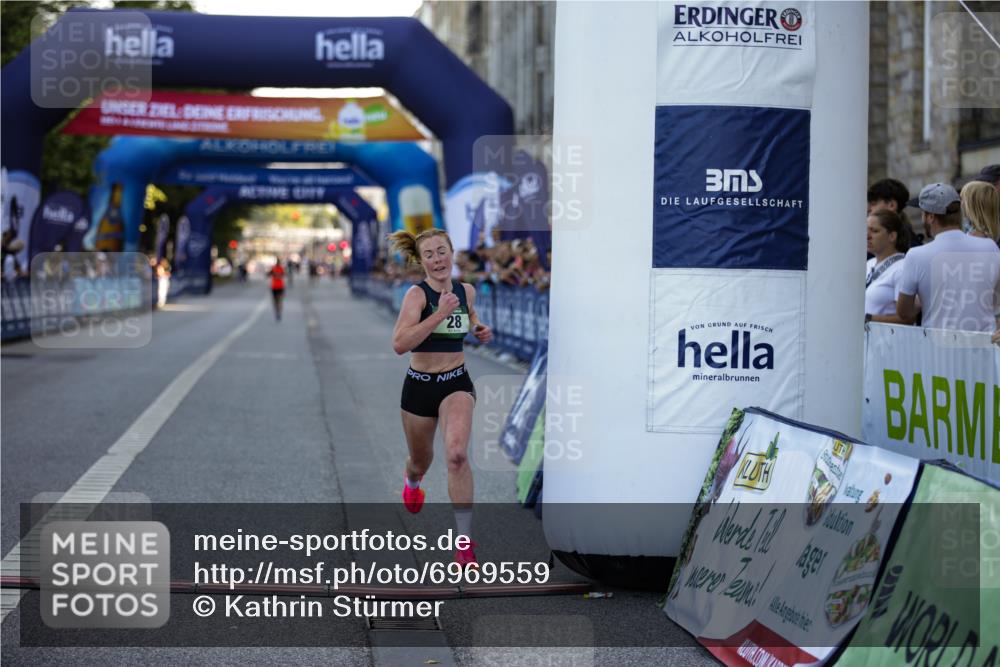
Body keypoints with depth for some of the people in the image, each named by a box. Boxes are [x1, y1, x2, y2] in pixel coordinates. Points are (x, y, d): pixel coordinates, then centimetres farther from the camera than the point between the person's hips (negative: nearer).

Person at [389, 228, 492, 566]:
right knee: (421, 459, 20)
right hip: (419, 384, -1)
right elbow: (399, 343, -27)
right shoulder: (417, 294, -14)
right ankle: (411, 481, 61)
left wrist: (478, 328, 5)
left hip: (457, 382, 1)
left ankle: (465, 541, -19)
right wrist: (439, 314, -32)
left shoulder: (466, 291, 1)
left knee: (457, 454, -25)